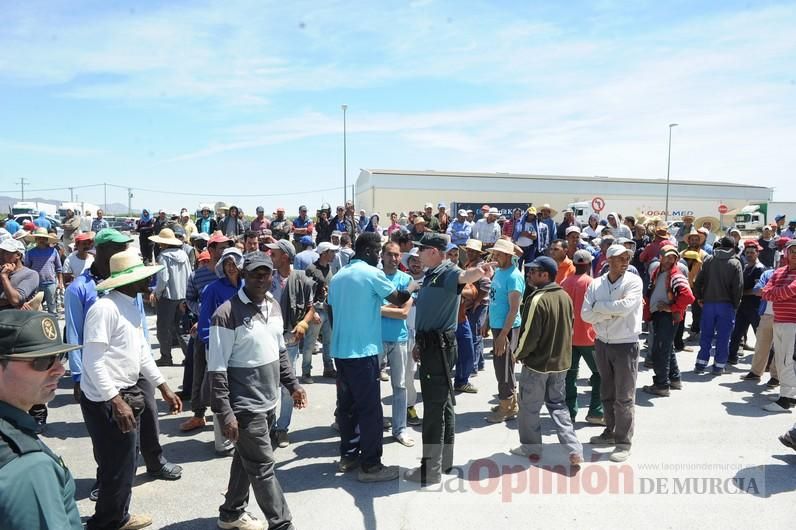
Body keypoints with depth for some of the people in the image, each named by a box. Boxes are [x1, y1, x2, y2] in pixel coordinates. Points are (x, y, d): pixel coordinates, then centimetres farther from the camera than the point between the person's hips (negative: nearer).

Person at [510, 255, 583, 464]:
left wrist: (518, 354, -4)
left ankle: (531, 448, 23)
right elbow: (569, 328, 11)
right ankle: (574, 449, 10)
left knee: (529, 407, 11)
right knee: (558, 404, 18)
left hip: (537, 363, -7)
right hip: (560, 362, 7)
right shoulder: (565, 297, 1)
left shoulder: (537, 299, -23)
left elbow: (529, 335, -21)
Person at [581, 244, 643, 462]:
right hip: (602, 343, 5)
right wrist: (612, 311, -16)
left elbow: (625, 307, -26)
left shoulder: (634, 281, -10)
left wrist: (599, 306, -13)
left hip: (625, 344, -4)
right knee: (607, 393, 17)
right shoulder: (596, 284, 1)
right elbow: (586, 314, -7)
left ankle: (623, 442, 11)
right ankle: (611, 431, 33)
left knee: (624, 397, 1)